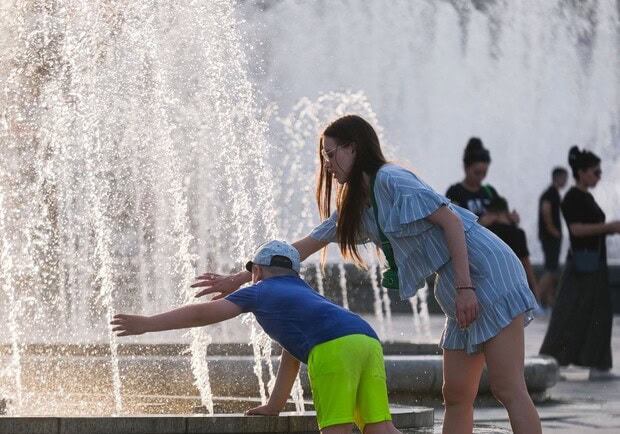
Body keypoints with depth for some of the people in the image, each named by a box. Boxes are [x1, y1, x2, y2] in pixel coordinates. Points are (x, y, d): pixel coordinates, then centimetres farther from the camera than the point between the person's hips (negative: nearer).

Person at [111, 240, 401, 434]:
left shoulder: (260, 292, 23)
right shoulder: (303, 294, 42)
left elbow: (203, 313, 19)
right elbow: (292, 356, 46)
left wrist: (146, 324, 23)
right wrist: (274, 405, 52)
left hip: (334, 347, -6)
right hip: (368, 340, 6)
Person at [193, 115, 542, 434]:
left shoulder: (389, 179, -11)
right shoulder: (357, 207, 18)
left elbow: (451, 220, -16)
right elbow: (304, 247, 24)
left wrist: (465, 287, -22)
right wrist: (238, 280, 25)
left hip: (485, 272, -10)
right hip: (459, 291, 10)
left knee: (508, 388, -13)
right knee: (457, 395, 6)